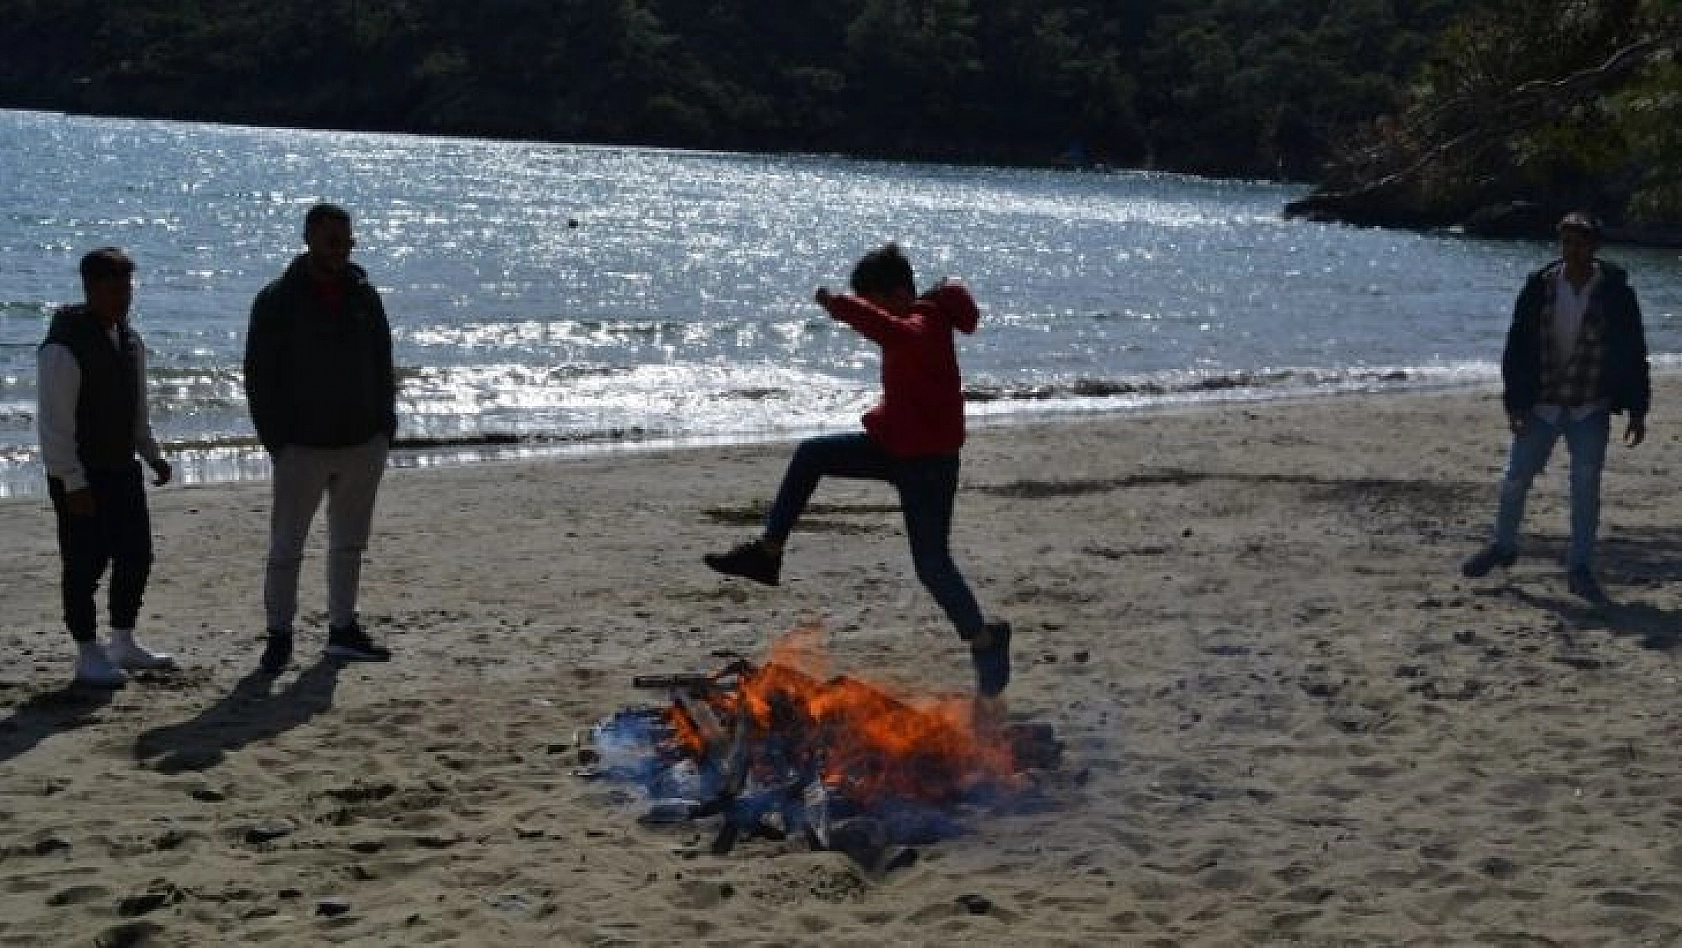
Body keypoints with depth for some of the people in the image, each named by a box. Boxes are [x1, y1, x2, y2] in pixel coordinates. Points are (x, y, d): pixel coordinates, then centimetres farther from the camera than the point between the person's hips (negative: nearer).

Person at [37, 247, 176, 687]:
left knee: (136, 555, 12)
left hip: (122, 469, 8)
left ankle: (123, 642, 26)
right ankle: (88, 654, 8)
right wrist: (73, 482, -22)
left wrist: (152, 454, 13)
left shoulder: (130, 341, 9)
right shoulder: (63, 348, -18)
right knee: (86, 565, -3)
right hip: (79, 478, -8)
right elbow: (54, 423, -20)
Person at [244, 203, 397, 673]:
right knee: (286, 546, -1)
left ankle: (343, 630, 21)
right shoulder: (277, 300, -6)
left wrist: (385, 424, 5)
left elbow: (382, 363, 13)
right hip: (303, 448, -4)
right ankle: (278, 637, 6)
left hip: (363, 444, 5)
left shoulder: (363, 294, 7)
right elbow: (259, 374, -5)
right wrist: (276, 439, -11)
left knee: (349, 543, 12)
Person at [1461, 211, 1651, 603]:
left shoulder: (1615, 292, -6)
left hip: (1591, 411, -1)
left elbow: (1633, 355, -2)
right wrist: (1514, 404, -7)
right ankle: (1503, 546, 30)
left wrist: (1636, 411, -3)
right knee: (1516, 478, 7)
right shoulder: (1540, 287, -4)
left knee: (1586, 487, -1)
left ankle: (1580, 569, 8)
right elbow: (1517, 347, -2)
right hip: (1541, 406, 1)